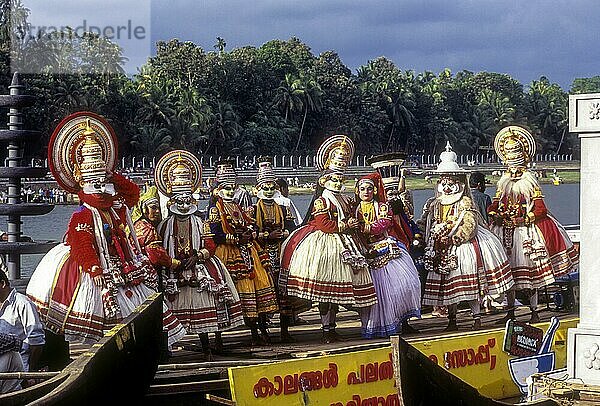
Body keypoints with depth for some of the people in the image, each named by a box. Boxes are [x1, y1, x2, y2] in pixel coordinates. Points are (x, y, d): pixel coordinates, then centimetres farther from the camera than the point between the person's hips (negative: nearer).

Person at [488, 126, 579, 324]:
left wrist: (527, 218, -17)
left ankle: (534, 311, 6)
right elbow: (496, 203, 15)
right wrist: (494, 214, -5)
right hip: (505, 229, 4)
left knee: (531, 271, -2)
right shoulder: (504, 180, 13)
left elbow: (539, 206, -4)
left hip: (527, 227, -4)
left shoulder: (529, 178, 0)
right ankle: (510, 311, 16)